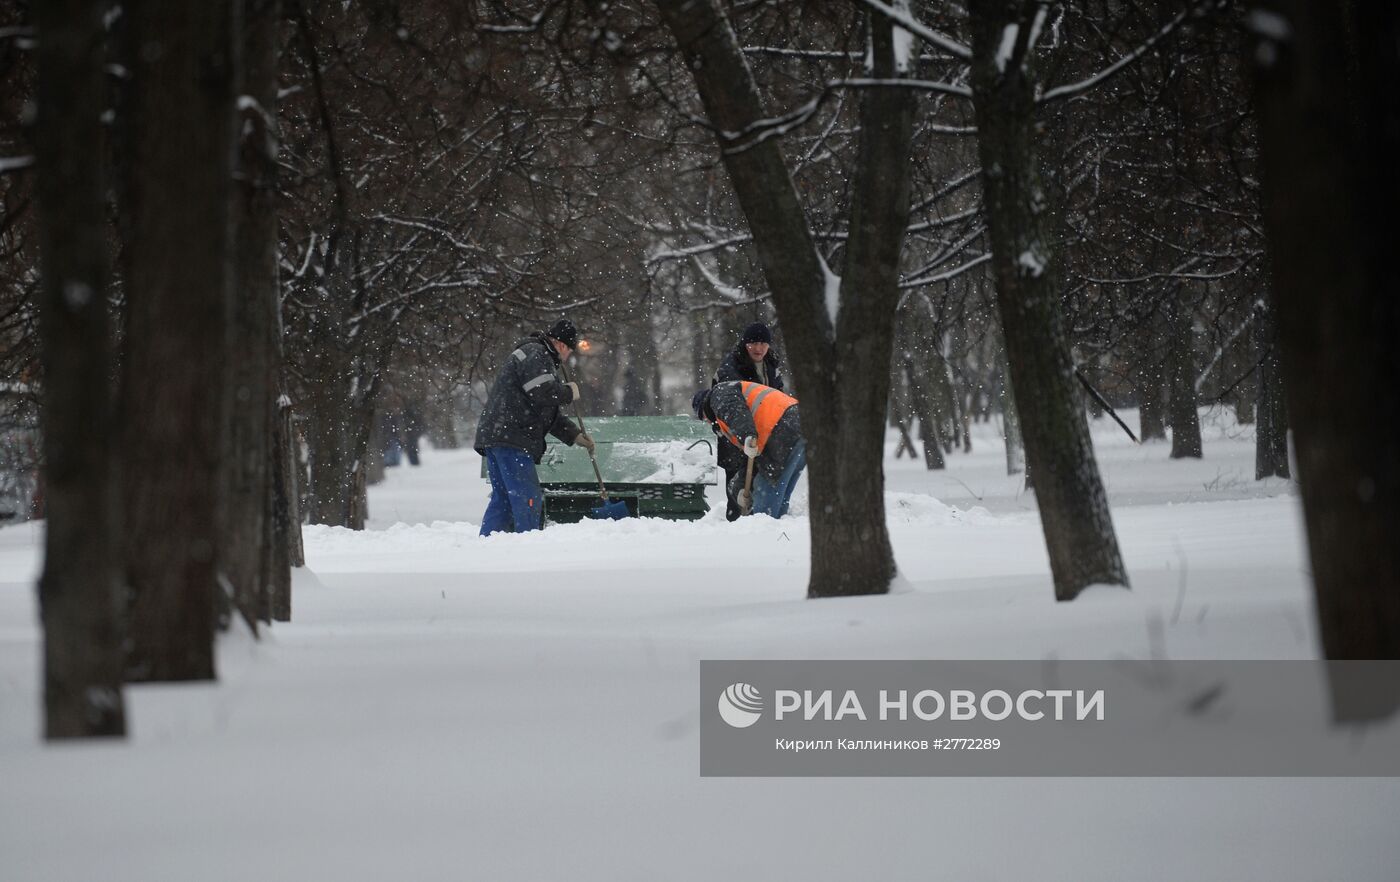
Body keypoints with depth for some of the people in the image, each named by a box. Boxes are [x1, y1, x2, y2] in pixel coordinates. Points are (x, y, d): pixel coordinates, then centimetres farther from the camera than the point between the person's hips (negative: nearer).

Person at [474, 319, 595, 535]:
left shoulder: (541, 358, 29)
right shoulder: (535, 354, -6)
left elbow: (549, 414, 30)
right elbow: (544, 394, -21)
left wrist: (575, 436, 22)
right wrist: (569, 392, -1)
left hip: (495, 436, 11)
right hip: (510, 438, -11)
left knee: (502, 498, 11)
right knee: (527, 498, -10)